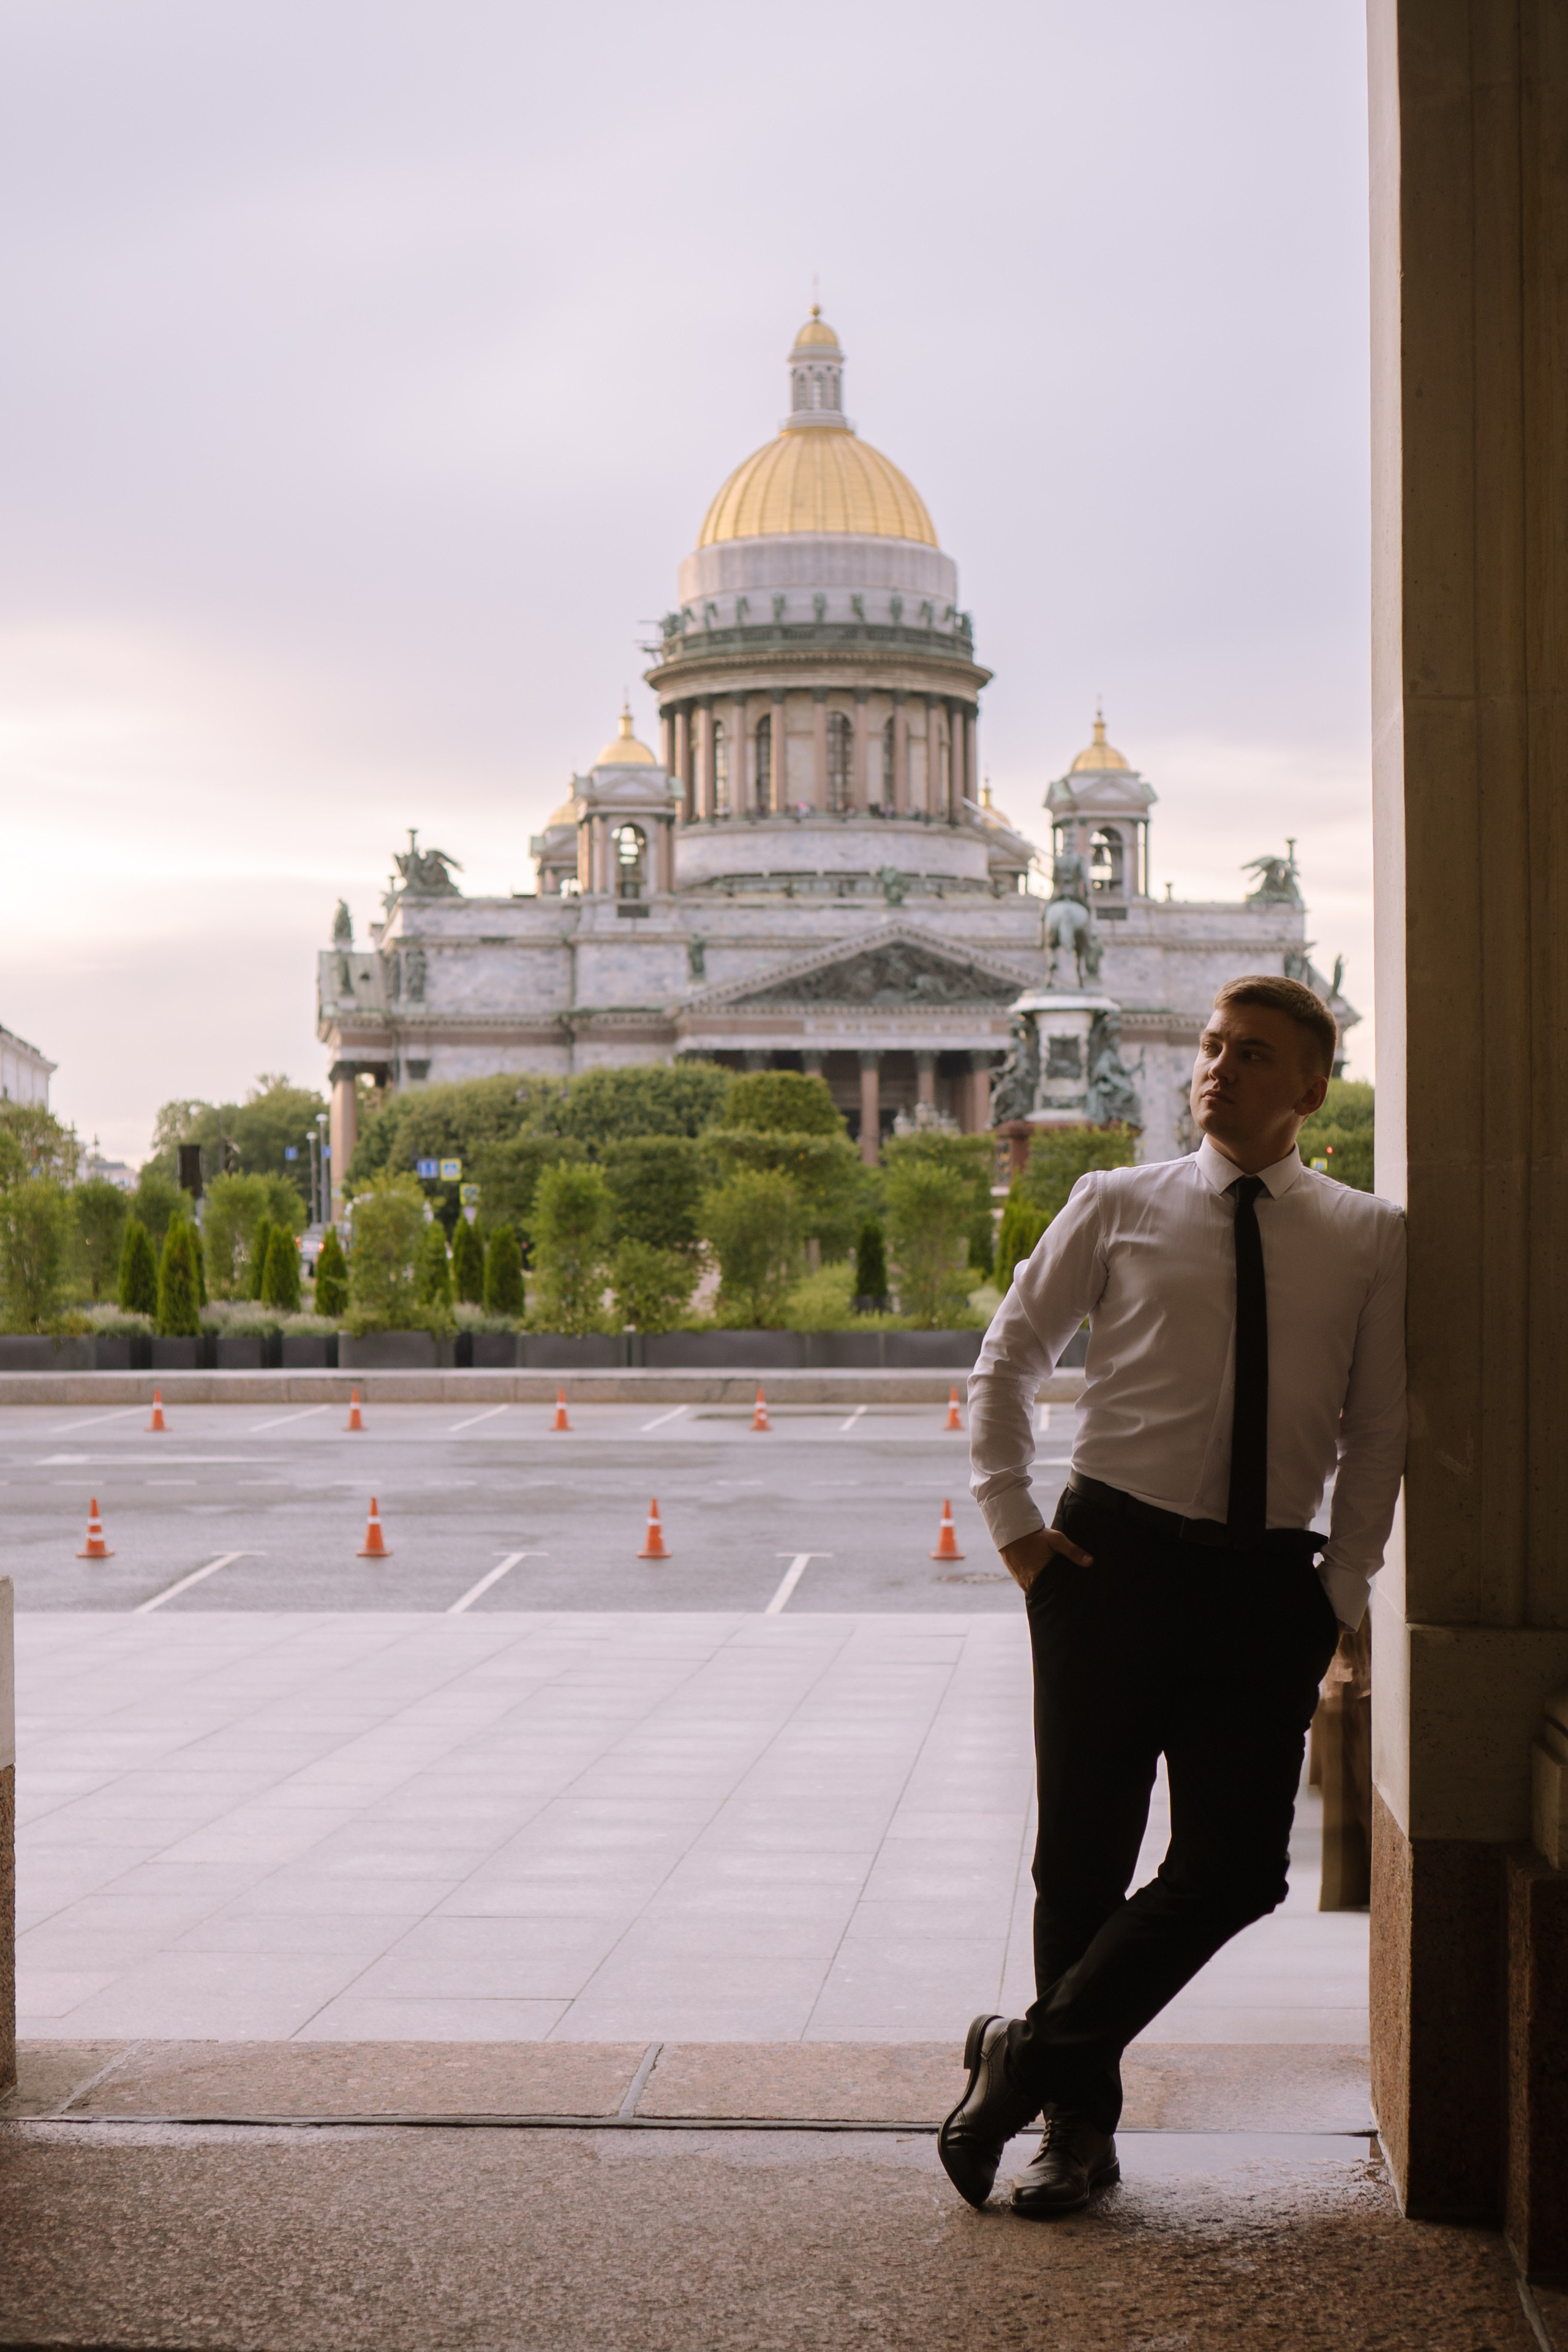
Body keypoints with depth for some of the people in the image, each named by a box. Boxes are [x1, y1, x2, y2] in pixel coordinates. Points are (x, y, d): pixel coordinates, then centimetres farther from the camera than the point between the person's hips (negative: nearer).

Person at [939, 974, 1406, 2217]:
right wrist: (1014, 1521, 4)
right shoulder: (1117, 1207, 4)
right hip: (1114, 1557, -1)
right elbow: (1009, 1356, 13)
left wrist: (1342, 1590, 2)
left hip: (1269, 1587, 1)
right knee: (1083, 1860, 4)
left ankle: (1033, 2053, 7)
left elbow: (1378, 1430, 10)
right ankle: (1079, 2121, 19)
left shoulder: (1371, 1240, 6)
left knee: (1234, 1869, -8)